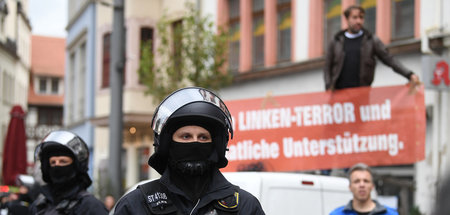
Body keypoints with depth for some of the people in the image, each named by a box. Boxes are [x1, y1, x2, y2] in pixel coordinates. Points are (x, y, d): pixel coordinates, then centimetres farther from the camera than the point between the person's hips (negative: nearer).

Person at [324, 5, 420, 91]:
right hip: (339, 92, 1)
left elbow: (389, 59, 2)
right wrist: (329, 87, -3)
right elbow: (328, 67, 11)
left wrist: (409, 74, -9)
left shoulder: (371, 40, 7)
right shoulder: (336, 42, 10)